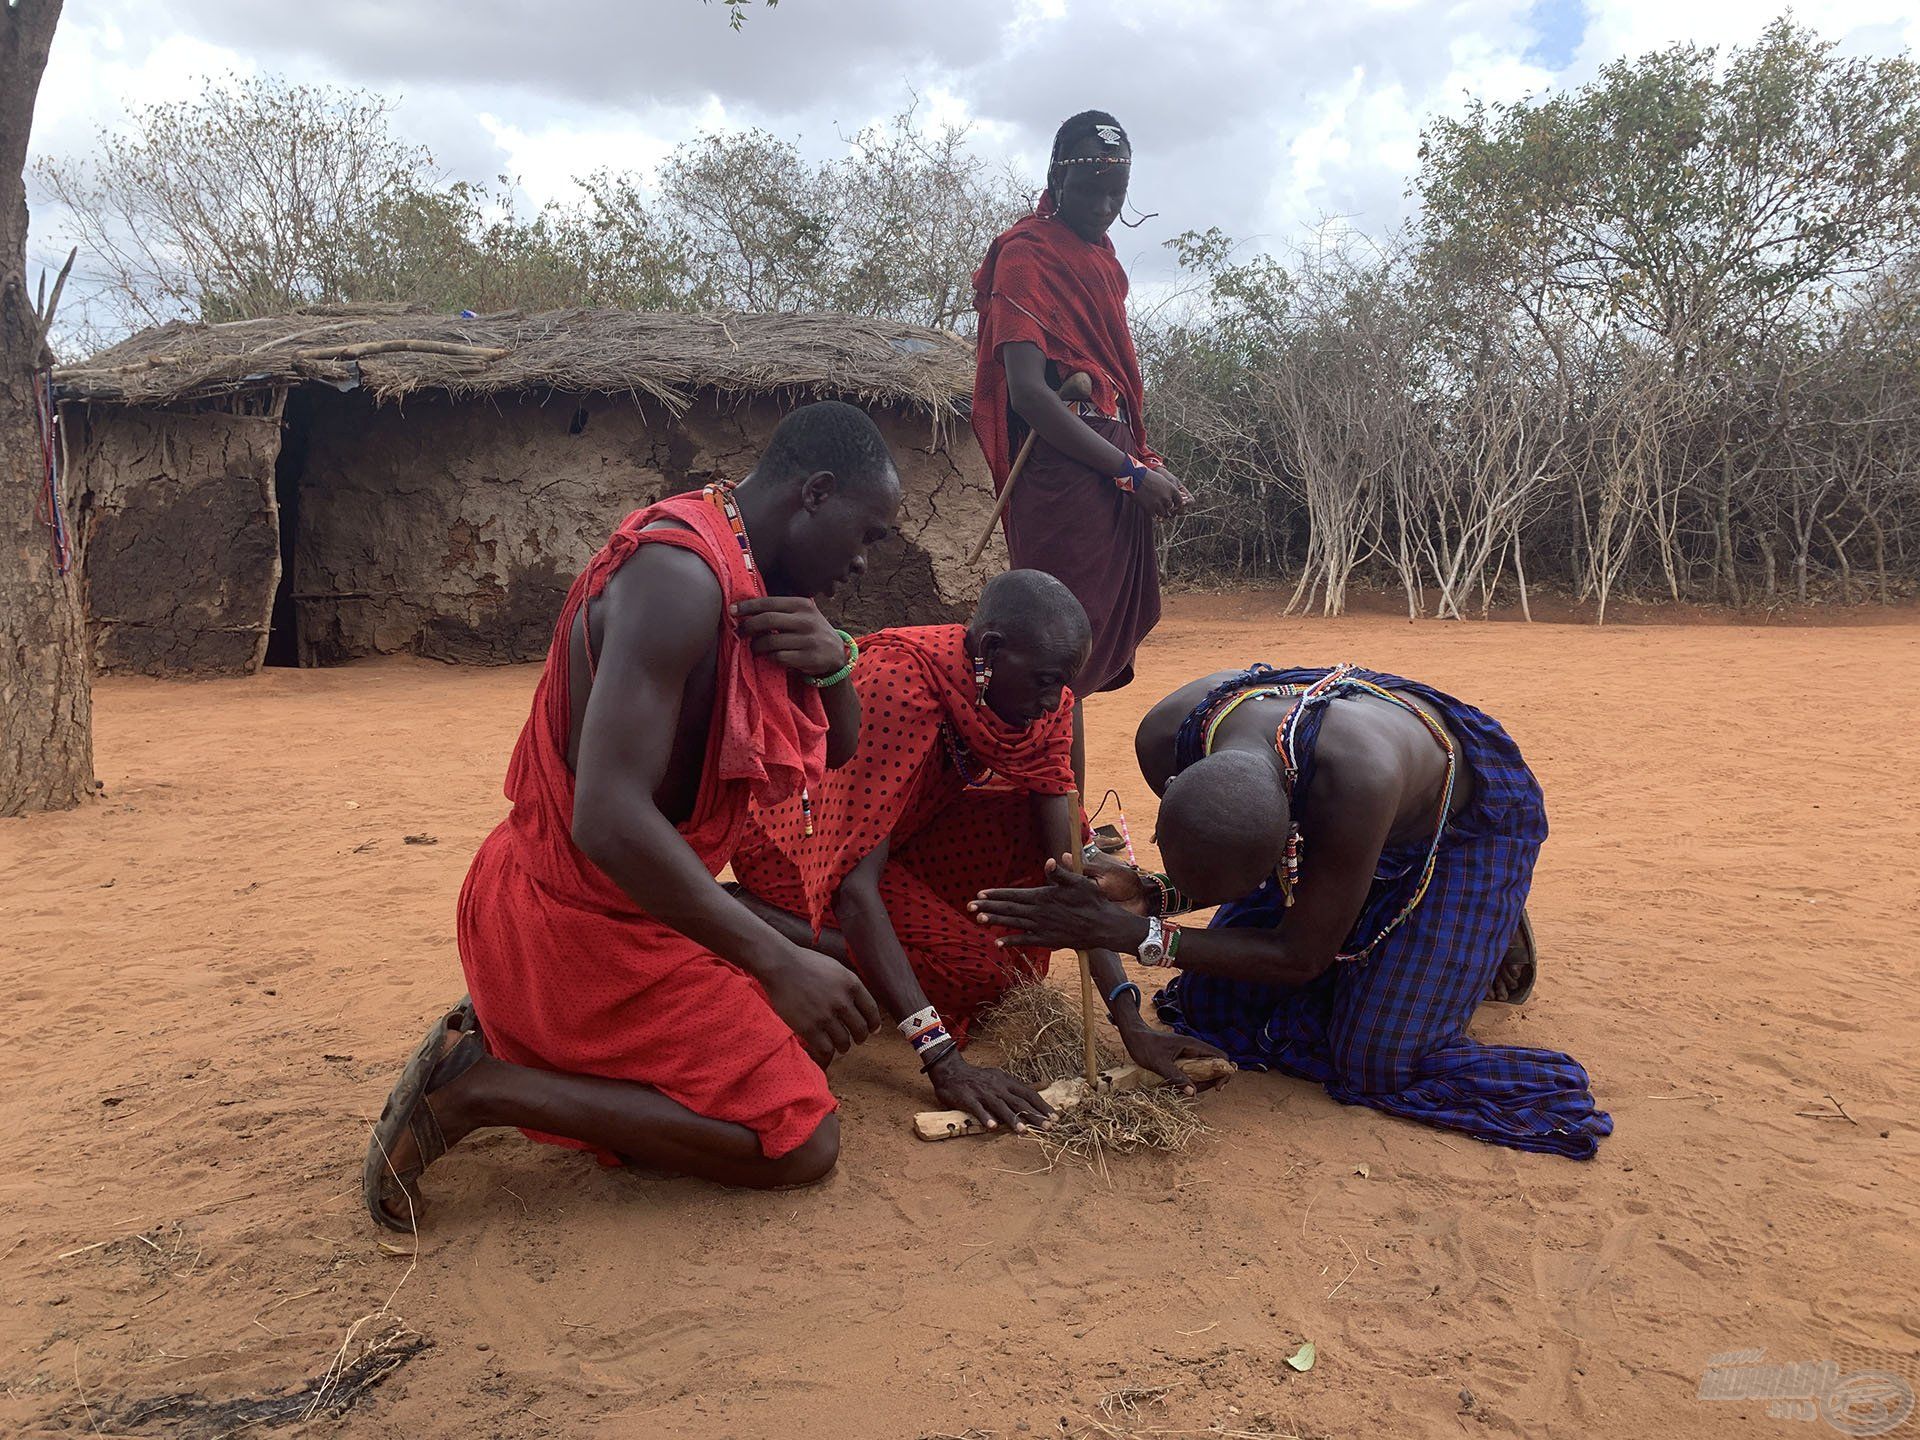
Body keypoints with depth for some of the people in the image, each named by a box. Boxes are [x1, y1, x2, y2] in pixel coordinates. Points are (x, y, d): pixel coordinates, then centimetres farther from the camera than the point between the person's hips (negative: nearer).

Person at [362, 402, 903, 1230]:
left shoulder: (743, 581, 6)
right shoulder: (680, 574, -25)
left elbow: (836, 751, 9)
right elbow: (609, 818, -33)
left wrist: (830, 663, -13)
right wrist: (780, 964, -32)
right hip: (584, 924, -10)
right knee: (802, 1145, -4)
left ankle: (500, 1037, 14)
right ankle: (484, 1089, -5)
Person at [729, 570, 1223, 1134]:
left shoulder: (1044, 700, -14)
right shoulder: (900, 685, -35)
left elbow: (1067, 858, -16)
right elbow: (854, 883, -39)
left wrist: (1130, 1022, -24)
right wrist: (942, 1059, -44)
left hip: (901, 833, 6)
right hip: (796, 836, -6)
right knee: (983, 974, -20)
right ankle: (754, 917, -10)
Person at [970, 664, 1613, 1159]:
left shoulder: (1356, 777, -47)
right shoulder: (1168, 737, -30)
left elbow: (1298, 957, -32)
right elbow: (1214, 865, -8)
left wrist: (1134, 934, -37)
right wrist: (1155, 895, -30)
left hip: (1462, 830, -5)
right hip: (1315, 824, 5)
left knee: (1377, 1058, -15)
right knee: (1210, 1000, -1)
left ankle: (1485, 935, 11)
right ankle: (1362, 947, 21)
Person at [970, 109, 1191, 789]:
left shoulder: (1102, 256, 23)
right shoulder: (1027, 256, -4)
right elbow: (1028, 393, -16)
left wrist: (1150, 465, 13)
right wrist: (1131, 471, -16)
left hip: (1113, 472, 9)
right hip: (1062, 473, -9)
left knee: (1105, 641, 8)